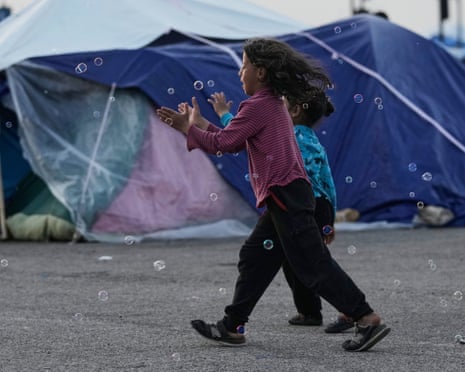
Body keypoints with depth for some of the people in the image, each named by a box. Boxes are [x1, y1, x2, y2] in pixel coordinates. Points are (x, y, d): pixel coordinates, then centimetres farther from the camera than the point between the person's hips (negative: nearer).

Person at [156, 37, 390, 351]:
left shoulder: (257, 106, -11)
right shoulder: (274, 104, 20)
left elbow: (223, 143, -10)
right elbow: (235, 142, 23)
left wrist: (189, 130, 3)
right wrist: (199, 124, 23)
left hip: (285, 194, -10)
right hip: (285, 197, 10)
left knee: (313, 265, -10)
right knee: (254, 258, 14)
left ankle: (368, 319, -12)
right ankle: (232, 327, 19)